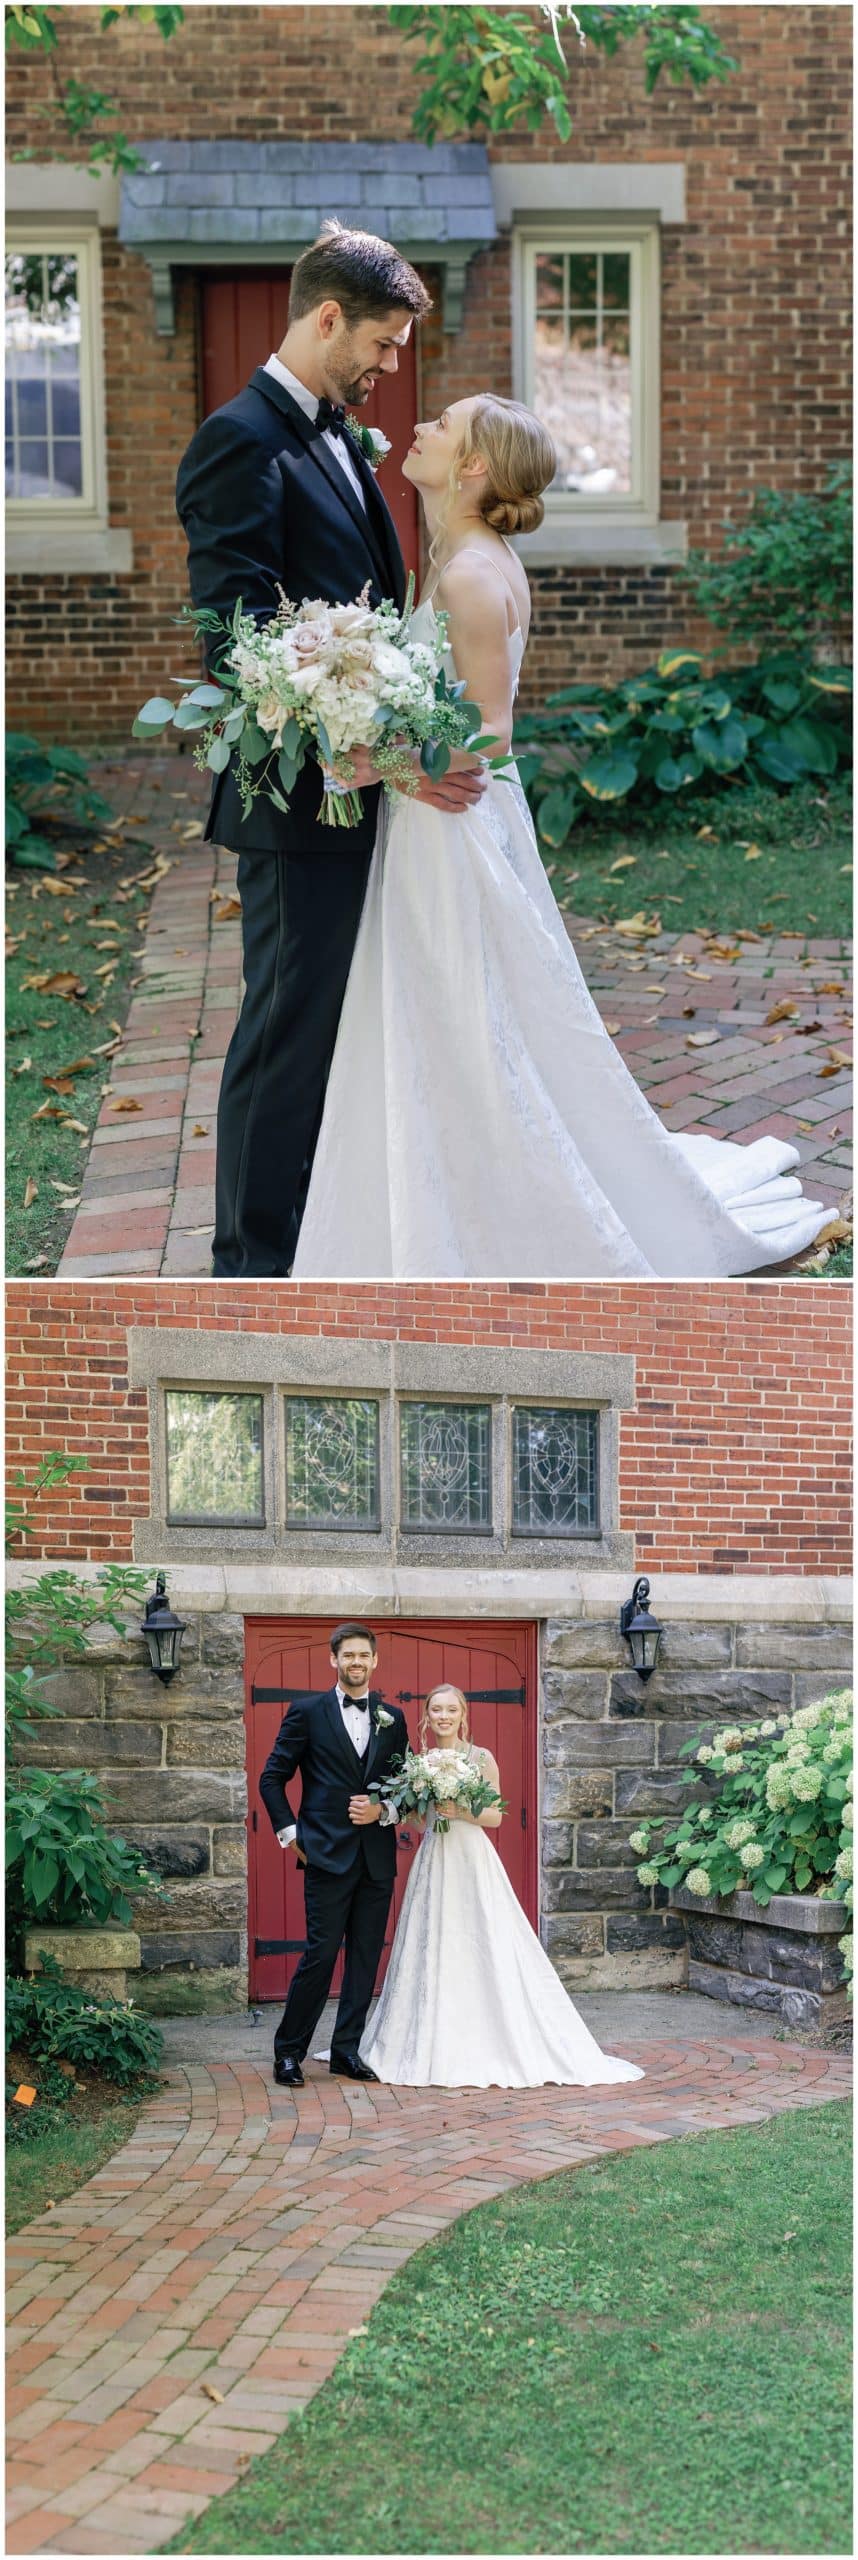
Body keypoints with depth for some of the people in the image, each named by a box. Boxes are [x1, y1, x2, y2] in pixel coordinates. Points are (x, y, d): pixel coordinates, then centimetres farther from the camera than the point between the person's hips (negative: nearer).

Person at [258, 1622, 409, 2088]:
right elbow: (272, 1778, 4)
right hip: (328, 1856, -4)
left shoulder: (392, 1718, 12)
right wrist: (290, 1834, -2)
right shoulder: (306, 1712, 1)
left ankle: (347, 2049, 15)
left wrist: (383, 1810, -5)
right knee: (321, 1954, -7)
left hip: (377, 1856, 4)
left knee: (366, 1957, 6)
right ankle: (288, 2052, 3)